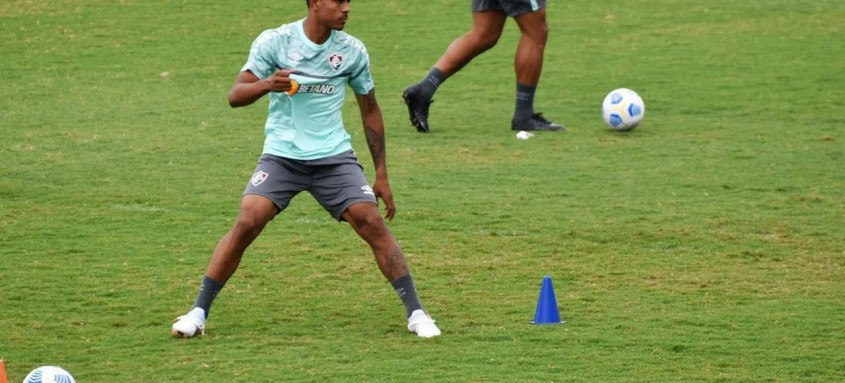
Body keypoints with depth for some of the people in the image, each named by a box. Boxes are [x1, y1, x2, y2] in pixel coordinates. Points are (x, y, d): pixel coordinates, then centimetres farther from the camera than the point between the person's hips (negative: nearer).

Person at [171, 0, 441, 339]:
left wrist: (381, 176, 10)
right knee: (247, 223, -18)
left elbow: (370, 111, 12)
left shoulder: (352, 50, 0)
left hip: (334, 155, 2)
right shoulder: (274, 42, -7)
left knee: (372, 223, -12)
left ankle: (416, 314, -2)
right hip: (281, 154, -2)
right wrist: (267, 84, -32)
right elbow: (235, 96, -9)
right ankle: (198, 313, -8)